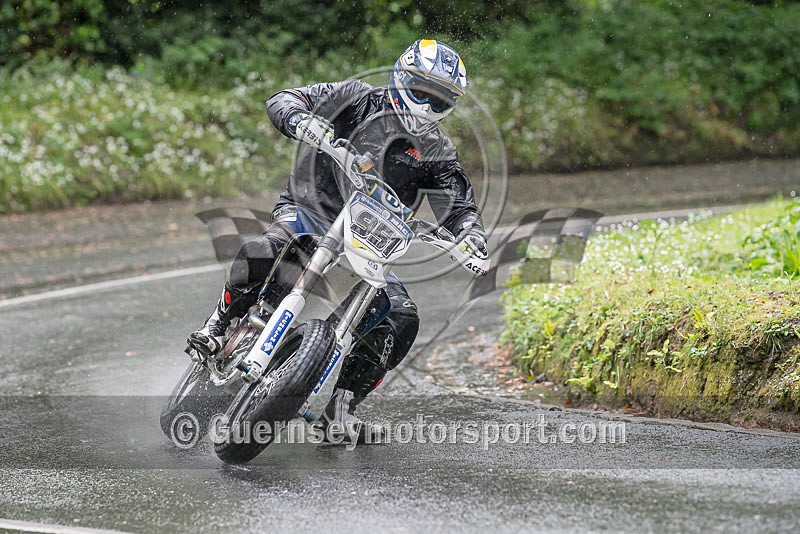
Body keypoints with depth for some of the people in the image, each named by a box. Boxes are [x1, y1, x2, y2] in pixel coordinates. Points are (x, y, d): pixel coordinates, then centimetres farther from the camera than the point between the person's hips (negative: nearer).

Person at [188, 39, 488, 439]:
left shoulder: (437, 155, 6)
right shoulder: (358, 100, -2)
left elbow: (460, 207, 3)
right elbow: (282, 100, -7)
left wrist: (471, 237, -21)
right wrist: (300, 120, -31)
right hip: (307, 213, -3)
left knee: (402, 318, -15)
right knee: (263, 254, -35)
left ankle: (342, 405, -10)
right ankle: (217, 328, -13)